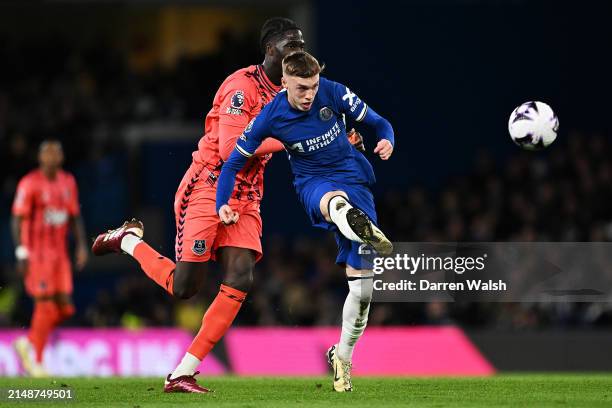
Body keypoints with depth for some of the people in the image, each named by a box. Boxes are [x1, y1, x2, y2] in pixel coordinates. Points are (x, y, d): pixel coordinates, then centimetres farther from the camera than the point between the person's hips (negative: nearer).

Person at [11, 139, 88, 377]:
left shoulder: (68, 183, 10)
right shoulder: (30, 184, -10)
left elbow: (75, 217, 17)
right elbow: (17, 220, -10)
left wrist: (82, 246, 6)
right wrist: (21, 253, -16)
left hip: (59, 254, 7)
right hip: (36, 253, -6)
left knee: (64, 308, 0)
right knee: (46, 306, -10)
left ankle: (28, 344, 19)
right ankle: (36, 361, 2)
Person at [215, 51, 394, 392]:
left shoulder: (334, 93, -9)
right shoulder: (270, 117, -10)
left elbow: (378, 123, 0)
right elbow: (236, 161, 1)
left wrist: (387, 140, -22)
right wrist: (223, 204, -10)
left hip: (353, 178, 2)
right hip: (313, 184, -2)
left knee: (363, 281, -3)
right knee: (335, 200, -44)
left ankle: (343, 356, 18)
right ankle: (365, 231, -83)